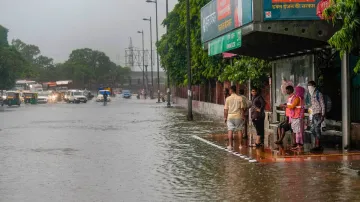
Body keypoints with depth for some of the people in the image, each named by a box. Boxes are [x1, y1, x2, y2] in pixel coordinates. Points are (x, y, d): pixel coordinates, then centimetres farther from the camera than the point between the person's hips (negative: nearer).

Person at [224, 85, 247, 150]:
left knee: (230, 130, 1)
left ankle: (230, 145, -4)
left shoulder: (228, 98, -3)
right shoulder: (240, 98, -2)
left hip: (230, 116, -1)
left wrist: (225, 117, 6)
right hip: (238, 116, 1)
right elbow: (242, 108, -2)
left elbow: (226, 109, -2)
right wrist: (242, 116, 5)